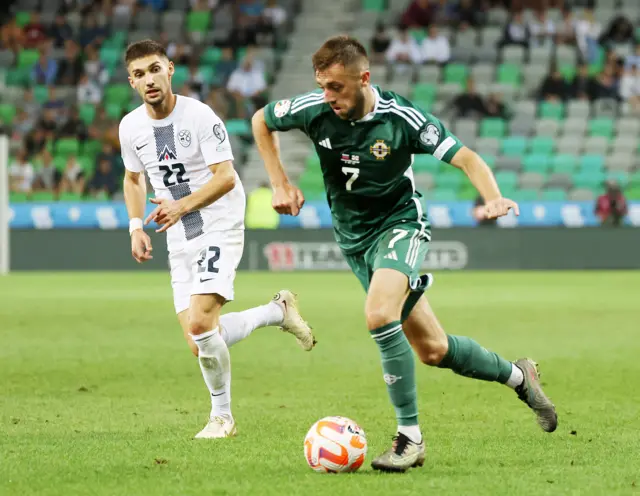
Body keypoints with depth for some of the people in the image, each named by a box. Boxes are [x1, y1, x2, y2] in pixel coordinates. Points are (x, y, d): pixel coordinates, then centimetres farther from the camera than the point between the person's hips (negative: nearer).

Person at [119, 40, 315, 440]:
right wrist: (136, 227, 8)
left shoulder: (200, 116, -15)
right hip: (179, 241, 6)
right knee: (198, 342, 1)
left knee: (200, 323, -22)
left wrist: (181, 206, -29)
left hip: (220, 230, -6)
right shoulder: (131, 127, 3)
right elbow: (134, 177, 21)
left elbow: (225, 177, -17)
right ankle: (278, 311, 26)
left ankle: (222, 416, -2)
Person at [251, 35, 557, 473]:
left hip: (399, 224, -5)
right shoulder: (315, 110, -12)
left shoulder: (401, 118, -21)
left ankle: (410, 437, -23)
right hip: (353, 237, 5)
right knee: (432, 349, 9)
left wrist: (493, 198, -37)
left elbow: (466, 158, -19)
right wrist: (280, 184, 2)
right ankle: (518, 375, 34)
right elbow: (261, 121, 8)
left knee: (379, 314, -33)